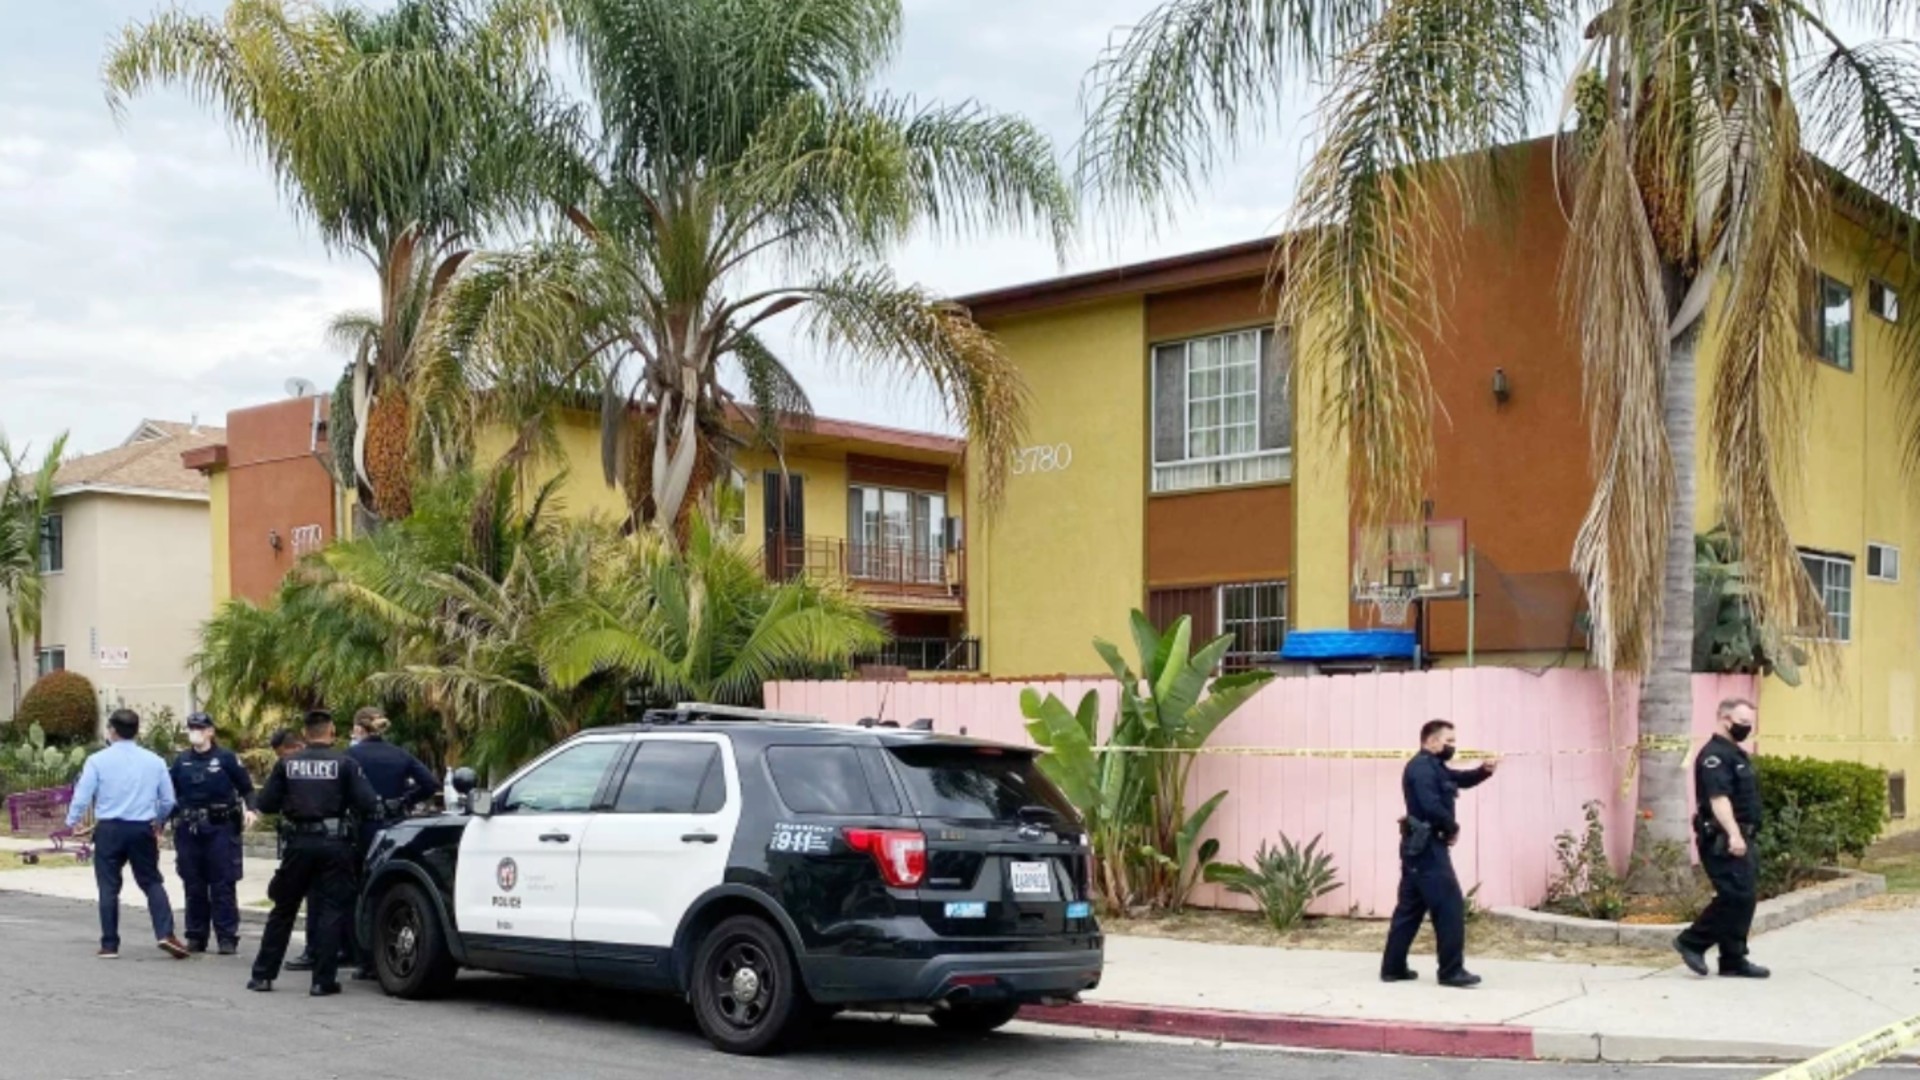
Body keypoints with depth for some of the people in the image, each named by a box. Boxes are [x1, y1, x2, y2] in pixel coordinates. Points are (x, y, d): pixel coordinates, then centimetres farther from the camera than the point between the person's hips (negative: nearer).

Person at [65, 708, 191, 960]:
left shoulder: (98, 760, -5)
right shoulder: (154, 761, 4)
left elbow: (82, 797, -6)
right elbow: (168, 800, 9)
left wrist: (71, 822, 13)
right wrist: (158, 822, 27)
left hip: (109, 829, -2)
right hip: (142, 829, 2)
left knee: (109, 886, 7)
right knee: (152, 882, 9)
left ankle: (109, 945, 9)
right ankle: (165, 934, -6)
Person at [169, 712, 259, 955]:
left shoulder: (227, 758, -1)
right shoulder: (181, 761, 11)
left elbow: (246, 787, 1)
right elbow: (170, 793, 14)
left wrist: (249, 809, -15)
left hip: (220, 828, -4)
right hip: (189, 830, 4)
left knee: (223, 884, -2)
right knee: (193, 886, 9)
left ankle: (227, 937, 1)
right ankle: (196, 936, 18)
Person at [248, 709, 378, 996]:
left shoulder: (287, 764, 1)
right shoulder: (345, 763, -6)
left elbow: (266, 804, 2)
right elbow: (367, 805, -10)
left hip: (299, 843, 2)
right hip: (334, 843, -2)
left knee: (283, 909, 15)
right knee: (331, 912, 4)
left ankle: (263, 974, 20)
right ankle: (323, 980, 2)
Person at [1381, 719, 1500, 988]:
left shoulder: (1432, 766, 21)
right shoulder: (1422, 767, -14)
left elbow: (1461, 779, 20)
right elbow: (1432, 806, -25)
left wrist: (1484, 770, 1)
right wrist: (1452, 828, -10)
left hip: (1420, 846, 11)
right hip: (1426, 846, -11)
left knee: (1410, 907, 12)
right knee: (1450, 906, -8)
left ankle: (1393, 967, 14)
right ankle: (1451, 971, -6)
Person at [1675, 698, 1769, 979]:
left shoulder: (1736, 754, 20)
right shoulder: (1714, 755, -14)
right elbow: (1718, 798, -25)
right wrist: (1733, 834, -34)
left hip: (1739, 839, 10)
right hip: (1723, 840, -10)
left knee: (1743, 899, 9)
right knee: (1736, 897, -13)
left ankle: (1733, 961, 13)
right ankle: (1692, 941, -2)